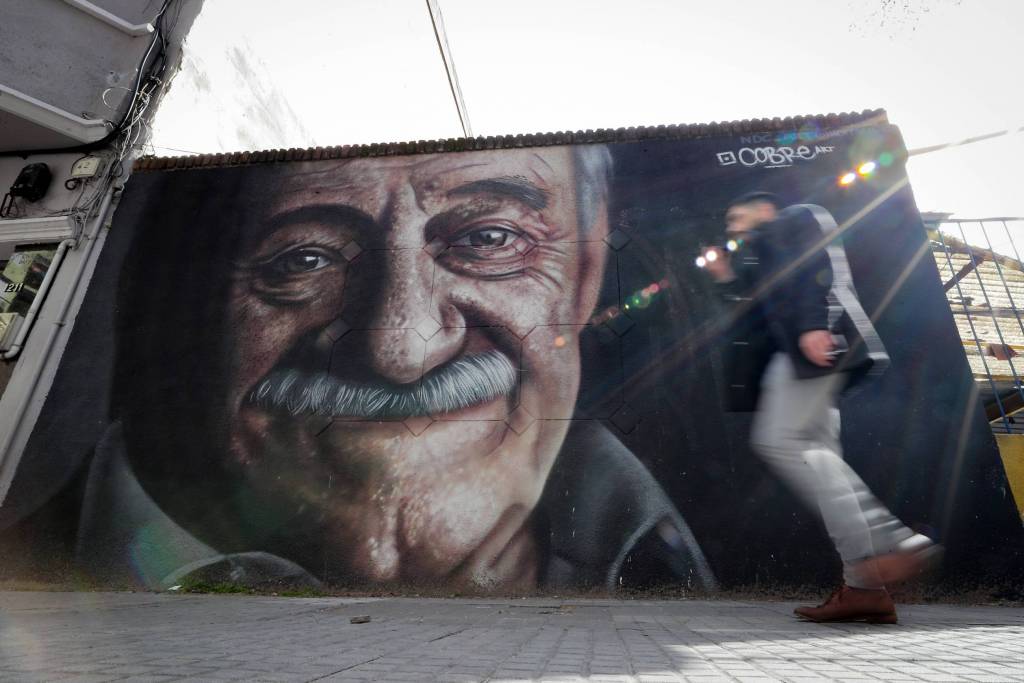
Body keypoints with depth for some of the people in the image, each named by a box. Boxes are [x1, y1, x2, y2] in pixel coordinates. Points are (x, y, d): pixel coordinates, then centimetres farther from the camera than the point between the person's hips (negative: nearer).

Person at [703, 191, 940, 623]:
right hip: (802, 351, 9)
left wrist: (812, 324, -23)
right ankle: (864, 587, -4)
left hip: (819, 340, -9)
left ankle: (890, 541, -20)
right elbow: (756, 315, 26)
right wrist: (727, 279, 24)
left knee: (780, 441, -18)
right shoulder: (765, 259, 35)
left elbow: (814, 267, -9)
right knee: (815, 454, -1)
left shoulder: (796, 218, 12)